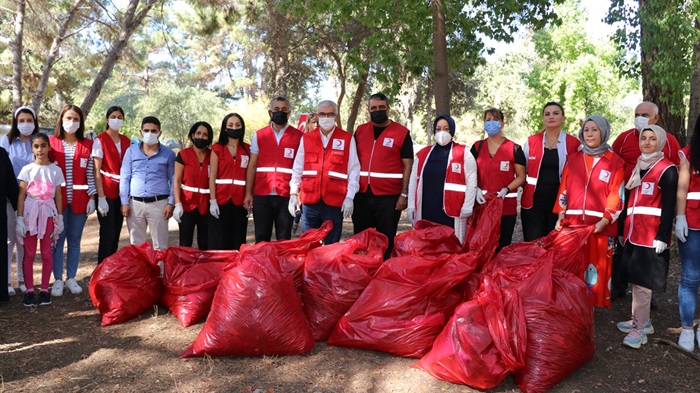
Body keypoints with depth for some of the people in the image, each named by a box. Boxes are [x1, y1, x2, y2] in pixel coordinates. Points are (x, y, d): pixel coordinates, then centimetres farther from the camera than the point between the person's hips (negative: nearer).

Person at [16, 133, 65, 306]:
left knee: (46, 253, 5)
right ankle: (29, 290, 11)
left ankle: (44, 290, 13)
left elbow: (58, 196, 6)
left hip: (48, 214, 0)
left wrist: (60, 217, 3)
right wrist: (19, 218, -6)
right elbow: (21, 195, 0)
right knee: (29, 254, 4)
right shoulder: (27, 169, 0)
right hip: (29, 213, 0)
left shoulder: (56, 170, 3)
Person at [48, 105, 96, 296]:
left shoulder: (88, 145, 5)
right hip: (57, 199, -1)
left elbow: (90, 174, 4)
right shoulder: (51, 142, 2)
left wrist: (92, 198, -1)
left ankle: (71, 278, 18)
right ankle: (58, 280, 12)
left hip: (80, 200, 1)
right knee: (58, 239, 3)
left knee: (74, 240, 8)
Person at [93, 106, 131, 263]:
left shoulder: (126, 141, 10)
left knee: (116, 234, 12)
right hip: (106, 192, -5)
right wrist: (101, 197, -17)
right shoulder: (100, 140, -6)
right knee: (107, 234, -5)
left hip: (121, 192, 5)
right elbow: (97, 171, -10)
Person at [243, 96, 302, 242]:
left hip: (286, 195, -1)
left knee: (284, 240, 3)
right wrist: (248, 193, 2)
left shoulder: (298, 136, 6)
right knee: (261, 239, 7)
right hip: (261, 195, 2)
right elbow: (252, 166, 9)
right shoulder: (259, 135, 11)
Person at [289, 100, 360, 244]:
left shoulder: (347, 139, 2)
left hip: (335, 201, -2)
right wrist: (293, 194, 5)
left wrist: (349, 197, -6)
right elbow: (297, 169, 10)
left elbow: (354, 170, 0)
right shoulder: (306, 138, 9)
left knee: (332, 247, 7)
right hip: (310, 200, 2)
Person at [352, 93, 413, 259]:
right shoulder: (360, 131, 10)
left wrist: (404, 194, -9)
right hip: (362, 195, 4)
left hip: (389, 196, -3)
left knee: (386, 241, 7)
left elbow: (407, 165, -3)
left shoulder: (402, 133, -2)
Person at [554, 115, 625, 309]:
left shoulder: (615, 162, 2)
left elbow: (616, 195, -3)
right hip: (573, 221, 3)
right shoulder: (573, 159, 12)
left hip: (599, 224, -3)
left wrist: (605, 220, -13)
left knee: (597, 265, -1)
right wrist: (561, 217, 4)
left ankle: (595, 302, 11)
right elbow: (564, 189, 10)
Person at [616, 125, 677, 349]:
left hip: (652, 235, -7)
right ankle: (641, 321, 24)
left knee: (643, 282, -6)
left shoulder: (667, 169, -5)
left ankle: (639, 328, 1)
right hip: (633, 233, 7)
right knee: (635, 279, 12)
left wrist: (662, 236, -17)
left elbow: (669, 206, -11)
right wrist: (623, 231, 17)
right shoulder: (637, 167, 17)